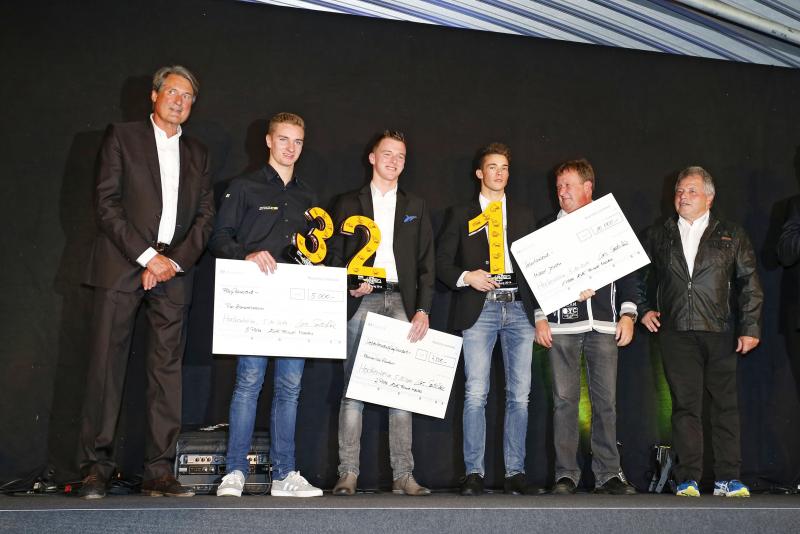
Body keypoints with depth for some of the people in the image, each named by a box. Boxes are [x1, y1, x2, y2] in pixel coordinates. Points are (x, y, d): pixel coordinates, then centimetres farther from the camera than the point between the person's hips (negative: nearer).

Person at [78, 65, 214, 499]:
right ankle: (96, 468, 3)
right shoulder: (121, 137, 7)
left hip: (174, 271, 4)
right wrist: (147, 256, -11)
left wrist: (176, 261, -4)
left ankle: (159, 472, 4)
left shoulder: (197, 154, 19)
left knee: (167, 371, 0)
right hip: (122, 266, -3)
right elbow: (106, 202, -3)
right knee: (107, 364, -5)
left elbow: (205, 215, 12)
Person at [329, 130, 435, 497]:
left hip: (401, 302, 1)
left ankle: (403, 475, 2)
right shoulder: (349, 203, 13)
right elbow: (334, 256, 9)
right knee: (353, 388, -3)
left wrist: (422, 310, 0)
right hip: (362, 301, -1)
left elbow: (426, 263, 10)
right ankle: (348, 473, 0)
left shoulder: (415, 207, 16)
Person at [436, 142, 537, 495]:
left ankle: (515, 472, 6)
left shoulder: (524, 215, 18)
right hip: (479, 310, -2)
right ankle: (474, 472, -1)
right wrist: (466, 277, -10)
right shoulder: (460, 214, 12)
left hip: (519, 309, 2)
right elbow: (441, 263, 8)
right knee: (476, 393, -8)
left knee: (519, 394, -1)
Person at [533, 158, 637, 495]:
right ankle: (565, 475, 6)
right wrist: (539, 318, 2)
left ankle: (608, 474, 7)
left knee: (606, 399, -1)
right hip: (561, 326, 0)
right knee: (564, 399, -1)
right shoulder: (548, 227, 12)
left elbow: (627, 272, 12)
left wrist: (627, 314, 3)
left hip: (604, 325, 0)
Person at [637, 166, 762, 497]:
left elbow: (749, 283, 6)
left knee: (726, 405, 1)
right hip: (676, 334, 1)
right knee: (685, 406, 0)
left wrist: (750, 327, -2)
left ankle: (727, 479, 8)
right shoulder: (658, 236, 14)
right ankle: (688, 479, 5)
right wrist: (644, 309, 10)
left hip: (720, 333, 0)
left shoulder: (731, 236, 10)